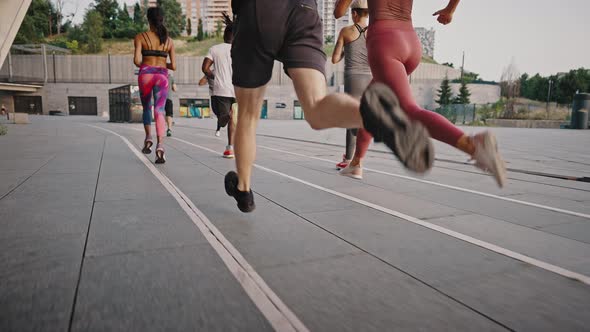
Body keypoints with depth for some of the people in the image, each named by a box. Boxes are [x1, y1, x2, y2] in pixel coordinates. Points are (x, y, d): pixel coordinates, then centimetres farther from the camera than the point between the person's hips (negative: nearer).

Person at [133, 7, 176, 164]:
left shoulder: (141, 37, 2)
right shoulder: (169, 41, 9)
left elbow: (136, 60, -8)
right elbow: (173, 66, 5)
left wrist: (143, 65, 14)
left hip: (145, 74, -1)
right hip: (162, 76, 1)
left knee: (146, 108, 22)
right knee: (159, 111, -6)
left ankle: (148, 138, 9)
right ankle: (160, 145, -22)